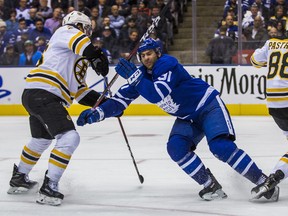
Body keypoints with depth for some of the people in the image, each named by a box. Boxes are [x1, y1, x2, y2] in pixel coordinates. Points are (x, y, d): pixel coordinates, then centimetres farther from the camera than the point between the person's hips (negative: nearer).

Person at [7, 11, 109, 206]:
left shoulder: (79, 59, 29)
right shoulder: (65, 32, 3)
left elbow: (80, 91, 26)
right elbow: (77, 40, -23)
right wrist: (96, 55, -33)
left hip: (35, 95, 11)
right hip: (44, 94, -11)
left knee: (41, 140, 30)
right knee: (69, 138, -17)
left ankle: (19, 179, 46)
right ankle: (49, 187, -17)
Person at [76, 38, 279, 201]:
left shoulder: (167, 64, -25)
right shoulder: (142, 75, -2)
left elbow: (159, 95, -39)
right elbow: (120, 101, -3)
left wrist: (133, 75, -41)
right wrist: (97, 113, -18)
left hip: (209, 106, -8)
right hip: (187, 118, 8)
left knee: (221, 147, -25)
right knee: (176, 147, -16)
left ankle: (264, 182, -17)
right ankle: (212, 186, -7)